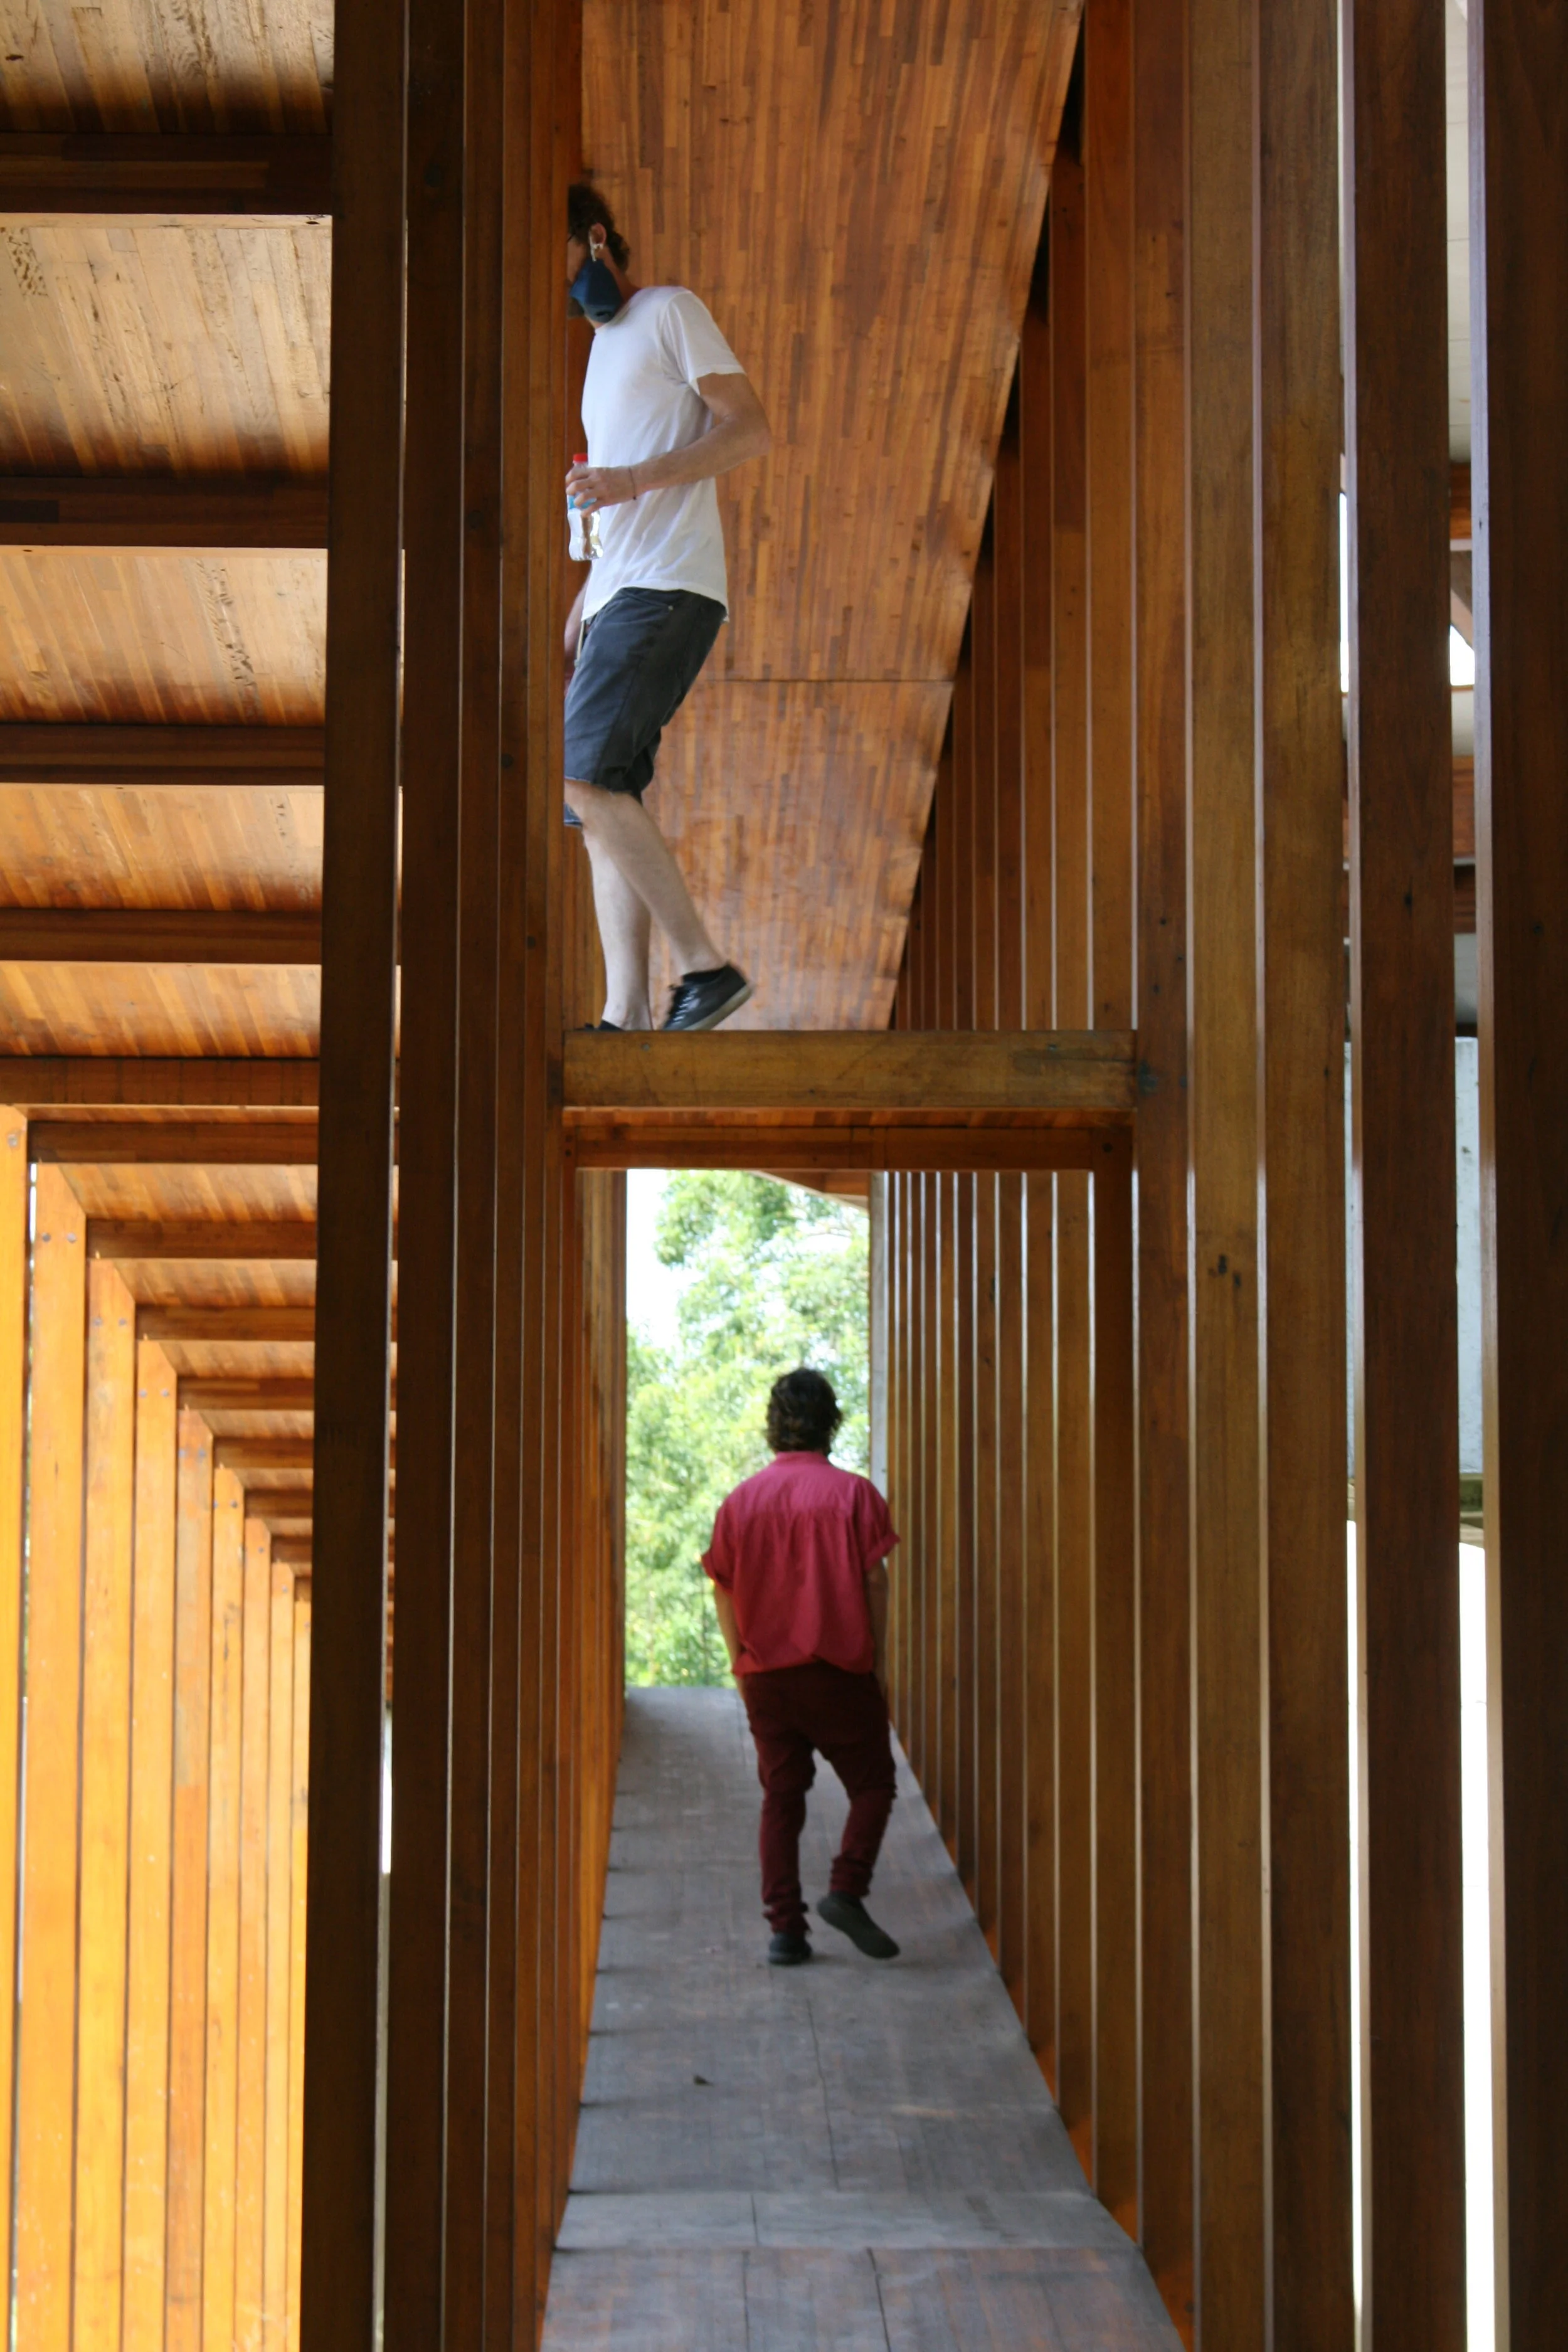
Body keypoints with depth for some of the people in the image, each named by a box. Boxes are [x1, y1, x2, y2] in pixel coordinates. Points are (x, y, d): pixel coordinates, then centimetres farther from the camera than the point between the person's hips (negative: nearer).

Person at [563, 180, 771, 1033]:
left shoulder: (670, 312, 4)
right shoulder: (604, 349, 29)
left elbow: (751, 429, -8)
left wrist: (635, 477, -18)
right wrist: (579, 617, 22)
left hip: (667, 587, -9)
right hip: (616, 593, 9)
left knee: (585, 778, -22)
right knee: (603, 803, -1)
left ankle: (708, 967, -20)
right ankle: (625, 1014, -6)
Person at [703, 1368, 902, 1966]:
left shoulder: (740, 1501, 5)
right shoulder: (852, 1493, -4)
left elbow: (724, 1592, 7)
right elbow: (874, 1583, -6)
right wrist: (876, 1661, 2)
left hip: (766, 1673, 3)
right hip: (839, 1670, -3)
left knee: (781, 1797, 10)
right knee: (872, 1783, 9)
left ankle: (785, 1927, 5)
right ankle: (846, 1890, -10)